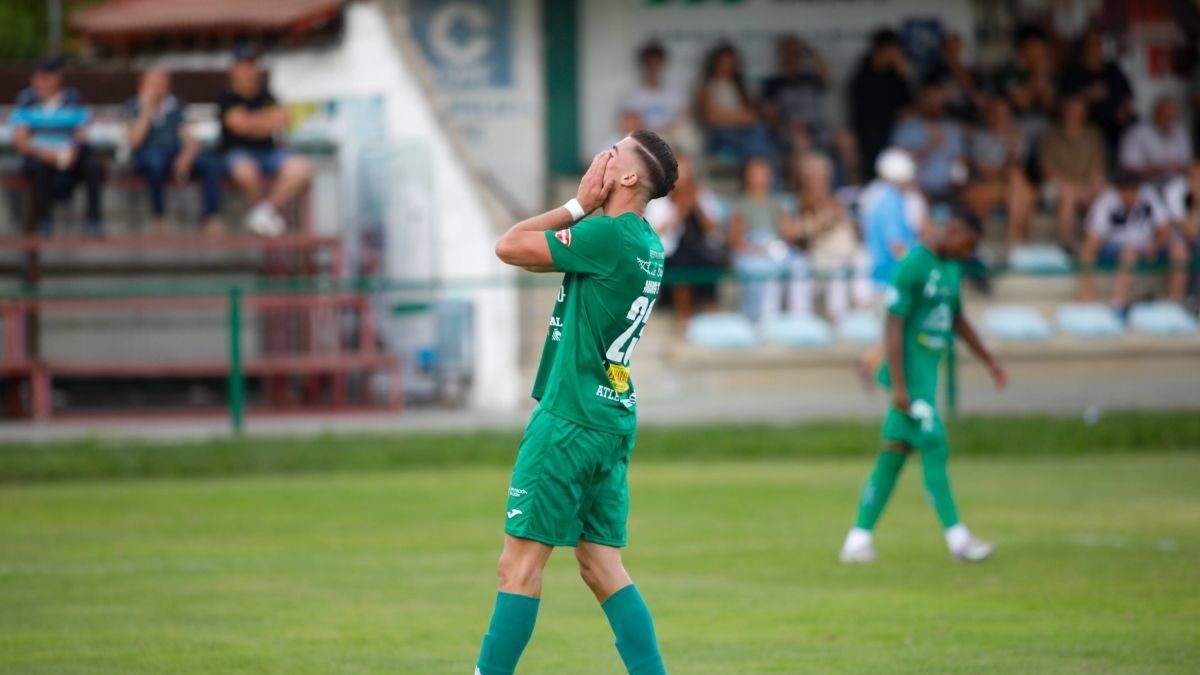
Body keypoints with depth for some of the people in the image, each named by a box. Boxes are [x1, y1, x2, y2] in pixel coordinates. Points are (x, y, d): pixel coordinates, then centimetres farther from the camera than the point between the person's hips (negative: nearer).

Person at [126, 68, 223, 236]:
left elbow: (192, 140, 10)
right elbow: (135, 140, -5)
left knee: (211, 163, -26)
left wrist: (186, 156, -12)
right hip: (149, 154, -3)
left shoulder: (175, 107, 19)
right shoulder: (134, 107, 11)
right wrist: (147, 111, -5)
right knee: (156, 162, -41)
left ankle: (210, 218, -30)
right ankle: (159, 219, -28)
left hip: (177, 153, 3)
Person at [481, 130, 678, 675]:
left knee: (519, 564, -6)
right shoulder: (646, 244, 13)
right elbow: (530, 250, 21)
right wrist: (583, 209, 6)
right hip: (612, 421, 9)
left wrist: (579, 205, -3)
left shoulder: (608, 234, -16)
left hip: (570, 420, -9)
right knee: (601, 566, 10)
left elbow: (509, 247, -10)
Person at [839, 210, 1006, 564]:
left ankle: (859, 537, 9)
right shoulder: (911, 267, -15)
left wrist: (989, 361, 27)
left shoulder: (951, 268, 13)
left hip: (928, 375, 9)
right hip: (910, 377, -9)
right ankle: (956, 537, -5)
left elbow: (957, 319, 27)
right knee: (934, 449, -8)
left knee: (894, 453, 7)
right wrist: (899, 386, -21)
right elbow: (893, 326, -17)